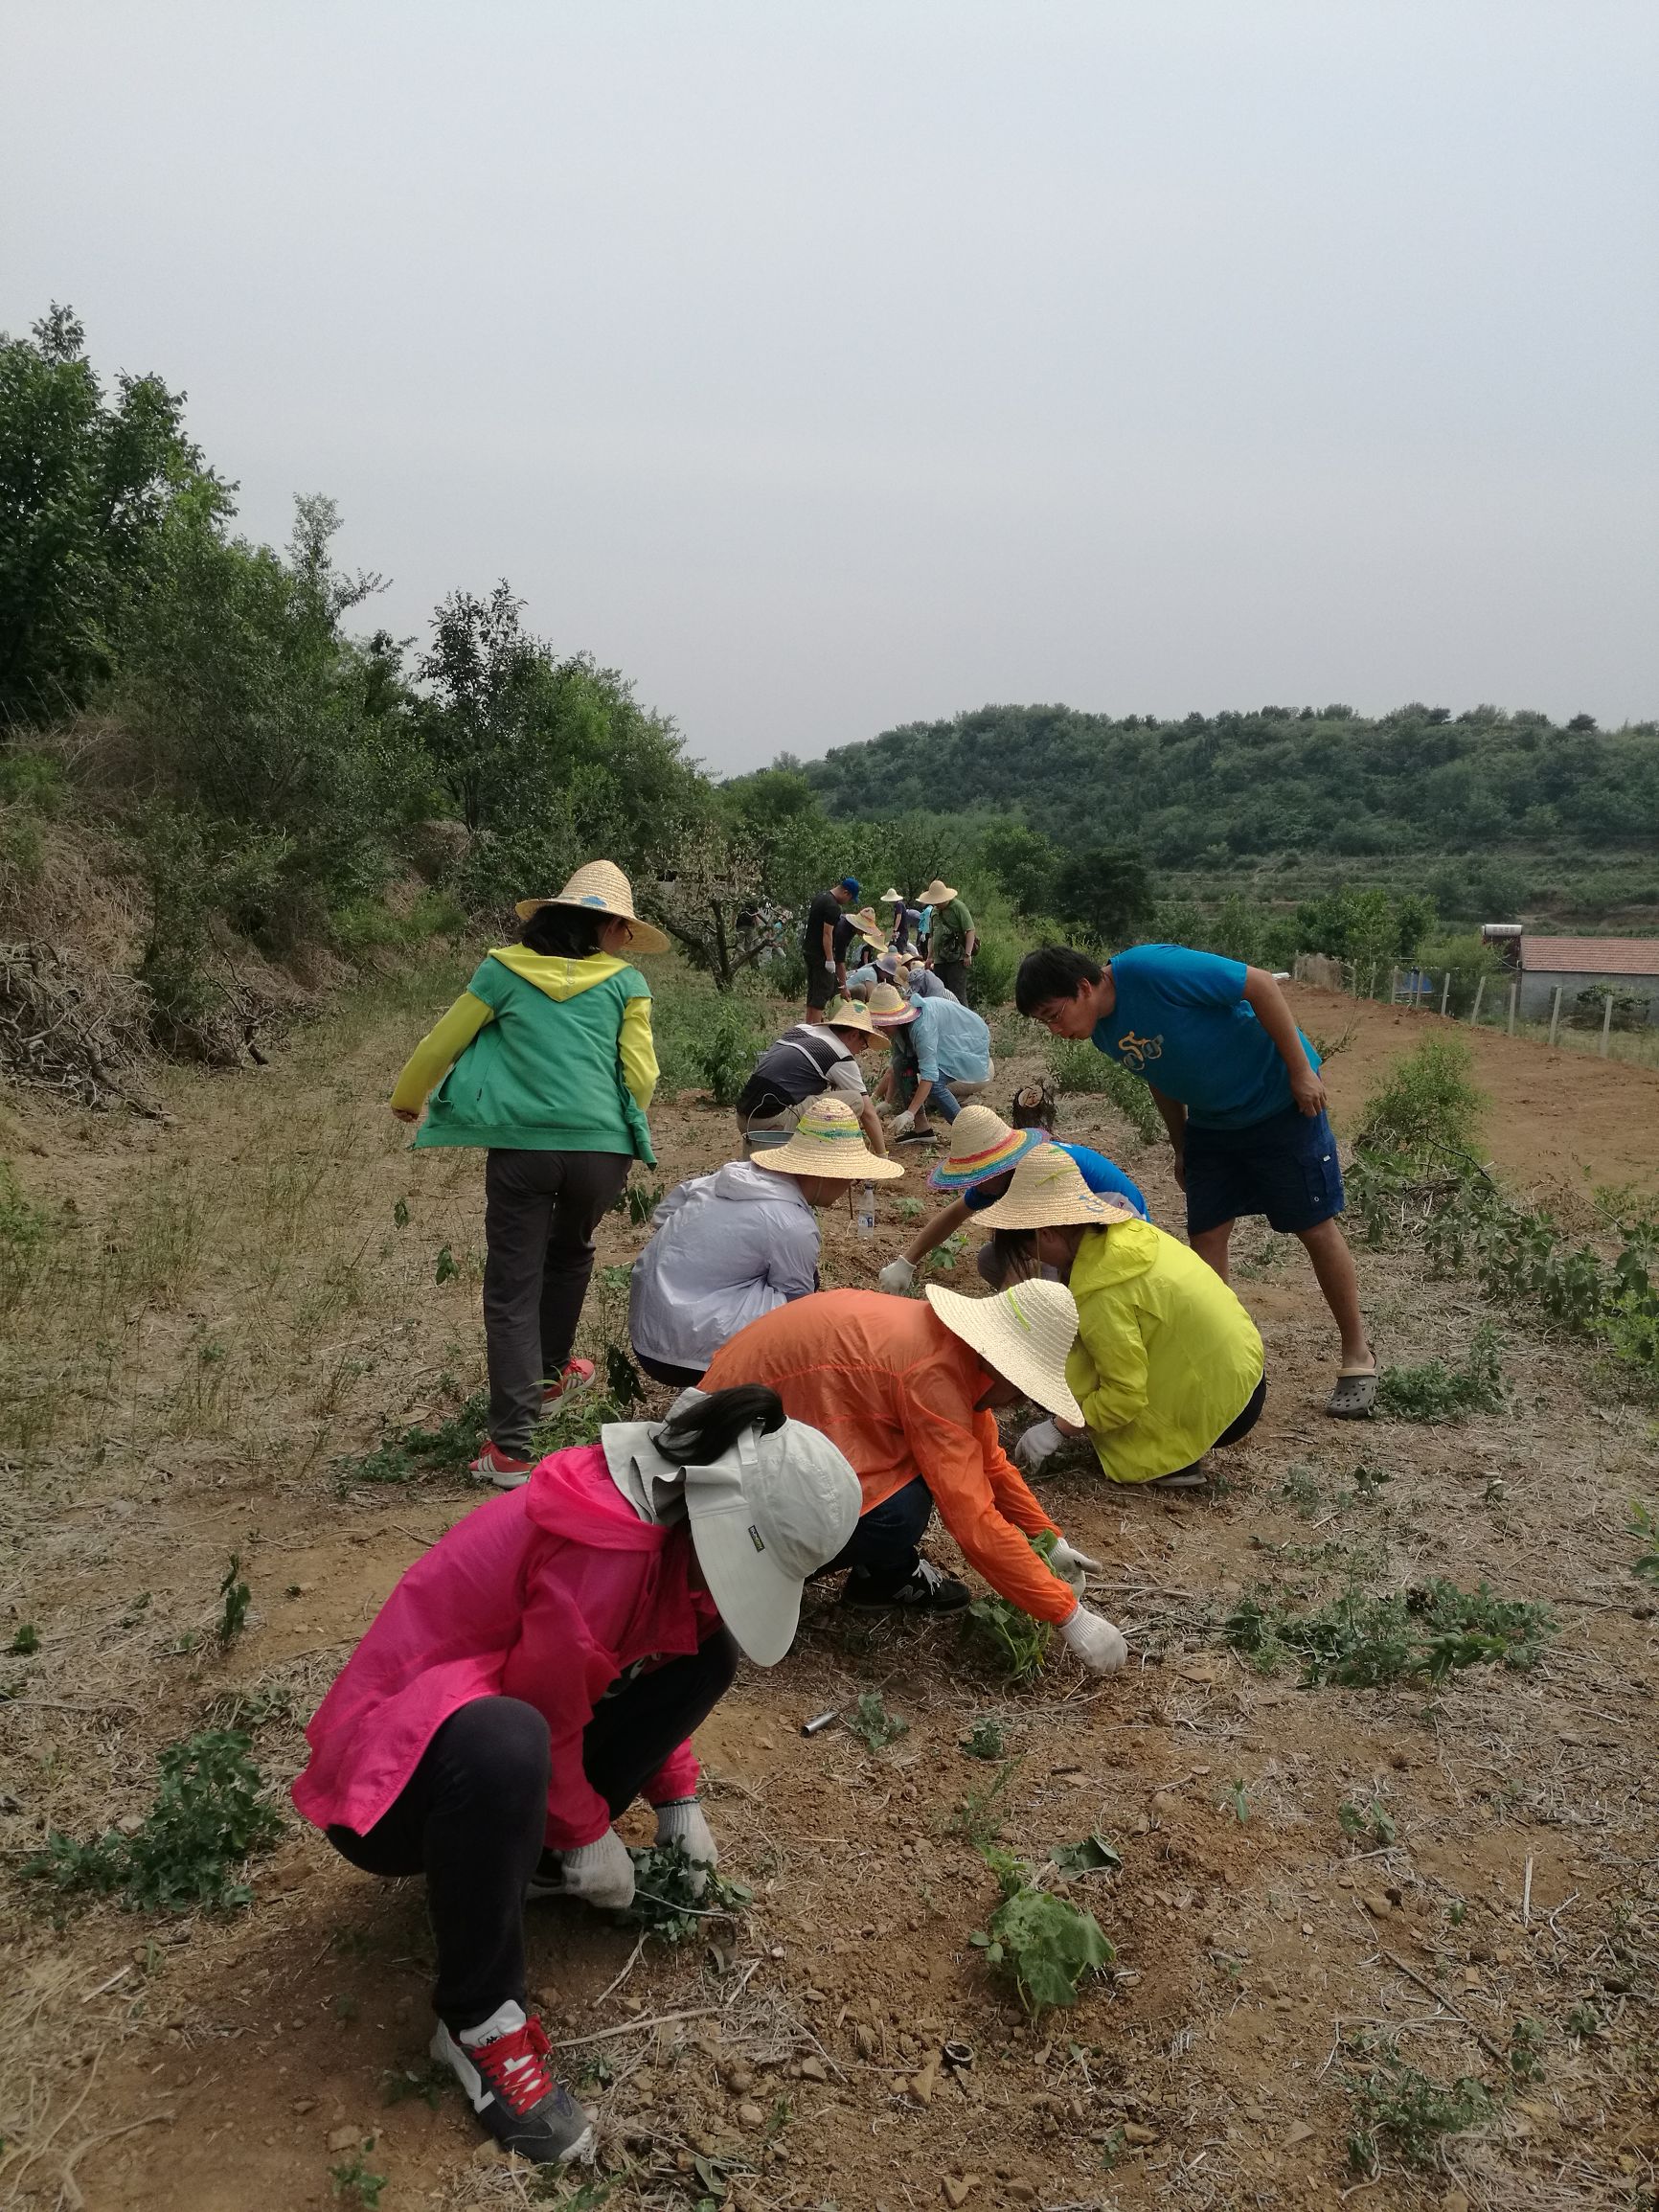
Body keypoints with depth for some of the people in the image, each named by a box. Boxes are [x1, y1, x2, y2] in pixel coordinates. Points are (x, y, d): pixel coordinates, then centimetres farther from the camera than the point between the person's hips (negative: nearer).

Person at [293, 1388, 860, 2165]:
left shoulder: (669, 1512, -3)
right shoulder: (603, 1541, -32)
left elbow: (655, 1665, 12)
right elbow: (549, 1715, -24)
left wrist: (677, 1798, 8)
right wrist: (587, 1835, -9)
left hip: (497, 1701, 9)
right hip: (395, 1764, -9)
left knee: (704, 1658, -1)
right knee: (507, 1744, -42)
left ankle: (537, 1857, 8)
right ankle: (478, 2021, -19)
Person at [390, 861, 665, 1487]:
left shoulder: (505, 969, 6)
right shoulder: (625, 982, 5)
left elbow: (442, 1042, 11)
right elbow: (640, 1076, 3)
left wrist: (406, 1099, 30)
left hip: (520, 1146, -1)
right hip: (600, 1146, 1)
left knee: (513, 1288, 3)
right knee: (570, 1254, 29)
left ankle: (511, 1446, -4)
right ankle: (549, 1374, 48)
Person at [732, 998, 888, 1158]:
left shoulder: (801, 1029, 19)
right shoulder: (841, 1058, -1)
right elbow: (868, 1113, 3)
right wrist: (882, 1156, 14)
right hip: (773, 1122, -8)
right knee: (855, 1100, -7)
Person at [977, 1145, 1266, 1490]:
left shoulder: (1102, 1297, -25)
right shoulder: (1127, 1232, -3)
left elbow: (1125, 1396, -23)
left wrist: (1056, 1430, -11)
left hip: (1221, 1408, -8)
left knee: (1076, 1371, -5)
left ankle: (1173, 1461, -3)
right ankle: (1175, 1450, 13)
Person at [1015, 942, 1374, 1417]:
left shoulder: (1151, 968, -30)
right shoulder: (1104, 1034, -4)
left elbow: (1260, 985, -26)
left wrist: (1300, 1070, -23)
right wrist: (1180, 1147, 17)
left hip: (1279, 1098, -7)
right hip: (1211, 1121, 7)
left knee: (1316, 1228, 2)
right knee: (1206, 1236, 3)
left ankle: (1358, 1356, 16)